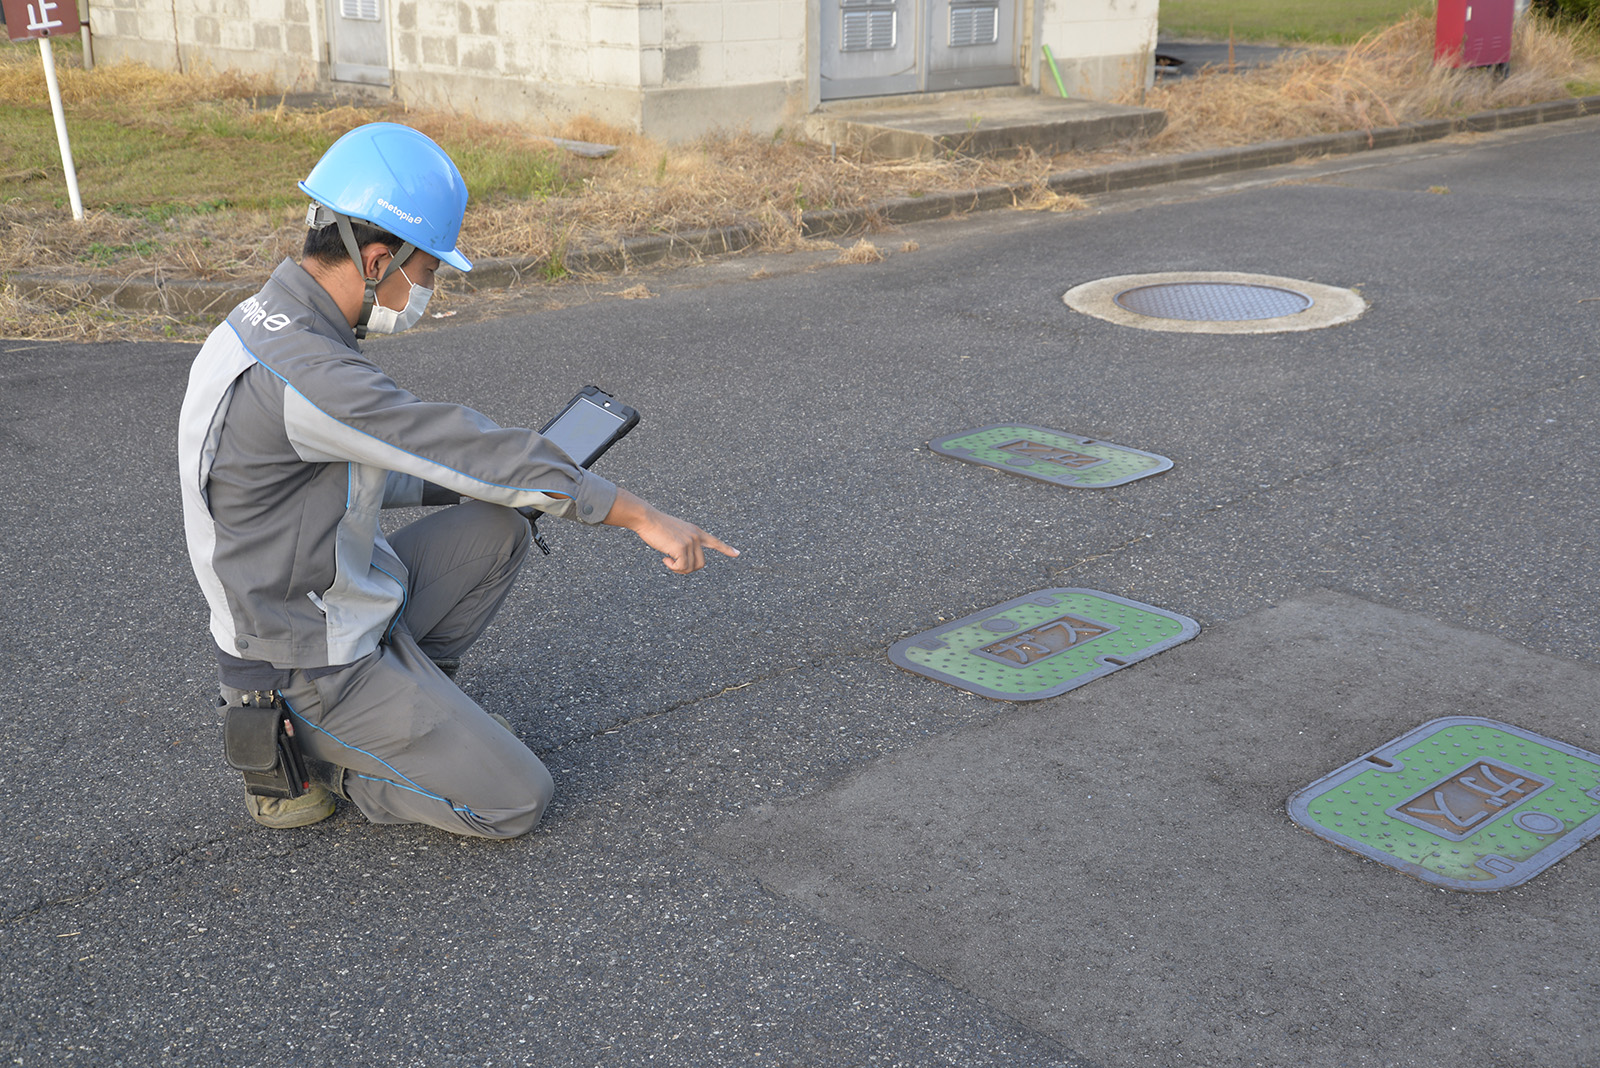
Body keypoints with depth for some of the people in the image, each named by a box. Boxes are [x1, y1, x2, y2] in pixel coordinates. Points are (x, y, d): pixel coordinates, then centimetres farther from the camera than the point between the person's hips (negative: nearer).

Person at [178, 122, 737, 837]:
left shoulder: (275, 324, 2)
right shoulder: (301, 373, -30)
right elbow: (460, 447, -28)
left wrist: (504, 481, 7)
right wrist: (645, 518, -22)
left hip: (345, 607, 9)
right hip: (317, 668, -9)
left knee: (501, 528, 6)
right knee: (517, 801, -5)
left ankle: (415, 696, 13)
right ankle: (294, 758, 4)